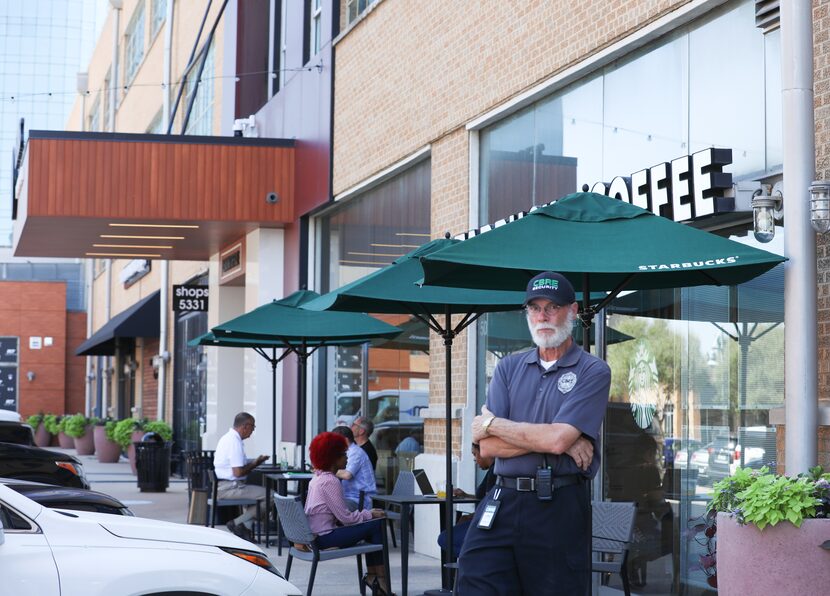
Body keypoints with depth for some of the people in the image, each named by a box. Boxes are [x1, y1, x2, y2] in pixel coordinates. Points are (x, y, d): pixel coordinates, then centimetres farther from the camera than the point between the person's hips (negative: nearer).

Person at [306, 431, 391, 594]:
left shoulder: (318, 477, 15)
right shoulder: (330, 481, -17)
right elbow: (345, 517, -18)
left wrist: (368, 513, 8)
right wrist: (370, 514, -4)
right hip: (325, 538, -10)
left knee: (373, 525, 12)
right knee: (376, 525, -9)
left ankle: (371, 575, 11)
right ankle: (381, 578, -3)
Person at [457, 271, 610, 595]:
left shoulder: (593, 371, 0)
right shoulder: (509, 367, 12)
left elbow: (557, 439, -15)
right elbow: (488, 447, 2)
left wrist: (492, 424, -3)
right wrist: (554, 439, -9)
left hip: (560, 508, -3)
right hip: (501, 504, 3)